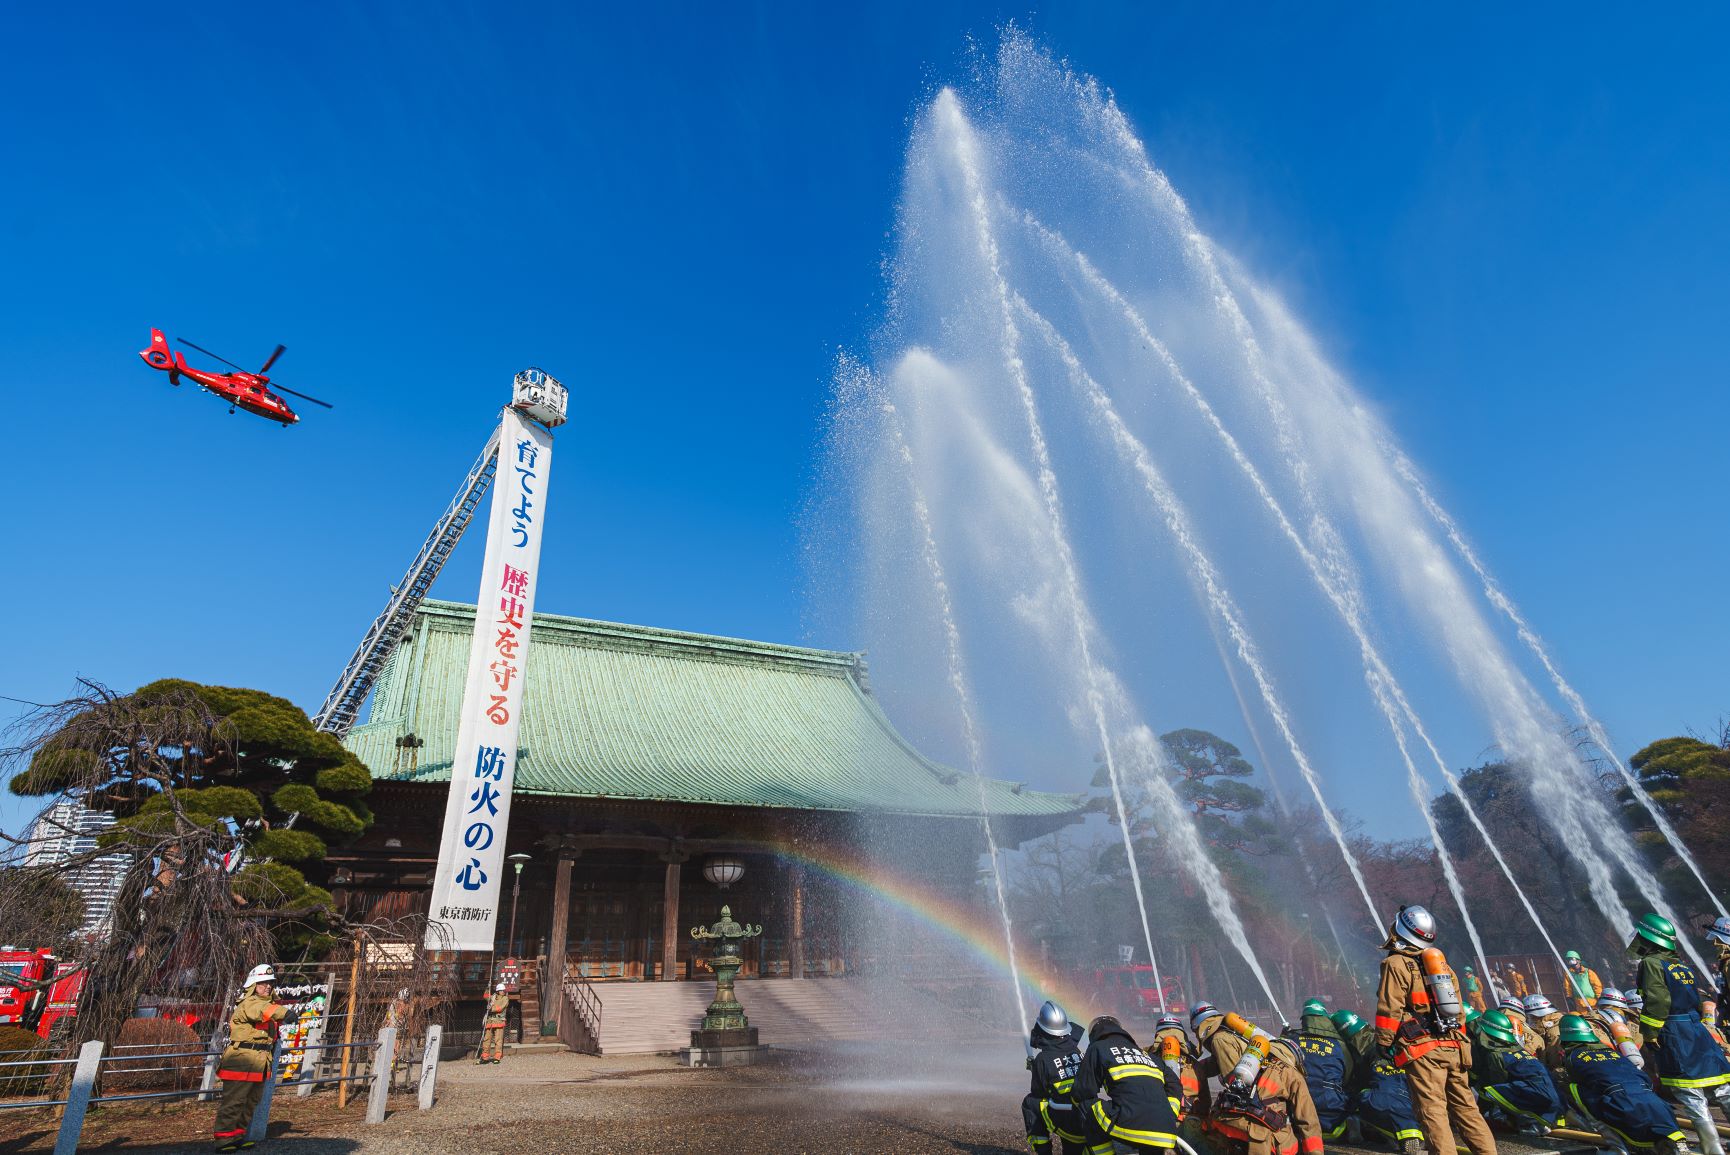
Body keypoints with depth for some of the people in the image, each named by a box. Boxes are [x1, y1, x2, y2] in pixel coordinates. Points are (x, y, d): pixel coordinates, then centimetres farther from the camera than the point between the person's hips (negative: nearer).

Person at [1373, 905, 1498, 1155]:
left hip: (1422, 1050, -7)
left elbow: (1389, 1009, -10)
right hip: (1454, 1046, 7)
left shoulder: (1396, 964, -5)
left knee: (1432, 1109, -5)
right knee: (1465, 1106, 13)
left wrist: (1383, 1043, -2)